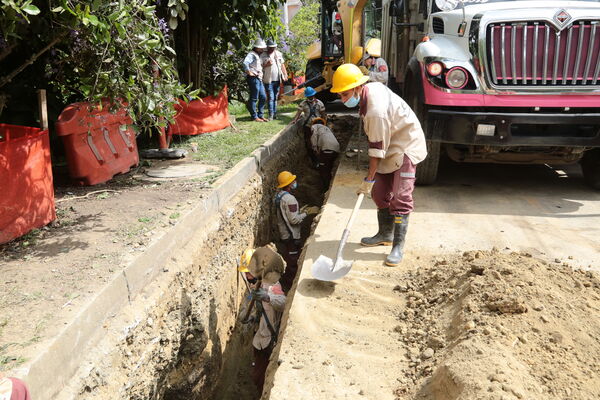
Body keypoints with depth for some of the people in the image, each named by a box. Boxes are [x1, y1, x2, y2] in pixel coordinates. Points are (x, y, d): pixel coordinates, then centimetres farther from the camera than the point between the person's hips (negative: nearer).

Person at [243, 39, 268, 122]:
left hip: (259, 79, 10)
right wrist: (249, 72, -19)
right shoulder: (252, 54, -10)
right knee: (254, 98, -4)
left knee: (263, 97, 10)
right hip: (253, 78, -10)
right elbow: (245, 62, -27)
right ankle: (254, 116, 2)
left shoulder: (258, 55, 21)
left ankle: (260, 115, 18)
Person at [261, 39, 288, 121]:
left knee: (275, 98, 10)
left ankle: (275, 114, 15)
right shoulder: (263, 55, -4)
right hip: (268, 80, -5)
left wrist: (285, 74, 9)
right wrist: (267, 65, -20)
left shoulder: (278, 54, 11)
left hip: (277, 79, 5)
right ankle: (271, 115, -6)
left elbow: (282, 64, 16)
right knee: (270, 98, -8)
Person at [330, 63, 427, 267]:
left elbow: (377, 149, -27)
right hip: (391, 145, 10)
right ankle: (385, 234, 26)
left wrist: (369, 179, -20)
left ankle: (398, 246, -11)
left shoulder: (376, 111, -33)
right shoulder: (371, 87, -4)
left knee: (400, 197, -14)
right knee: (380, 192, 11)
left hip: (406, 147, -10)